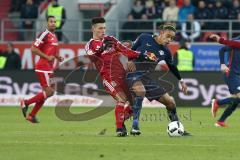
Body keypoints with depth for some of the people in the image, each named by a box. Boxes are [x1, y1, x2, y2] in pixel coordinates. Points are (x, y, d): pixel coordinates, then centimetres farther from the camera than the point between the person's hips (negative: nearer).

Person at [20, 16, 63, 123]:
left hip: (49, 68, 9)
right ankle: (25, 103, 2)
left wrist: (57, 57, 11)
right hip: (43, 67, -9)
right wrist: (47, 57, -19)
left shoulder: (54, 36, 15)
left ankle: (31, 115, 14)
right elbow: (33, 49, -18)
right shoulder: (44, 35, -13)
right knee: (48, 92, -12)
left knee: (49, 92, 9)